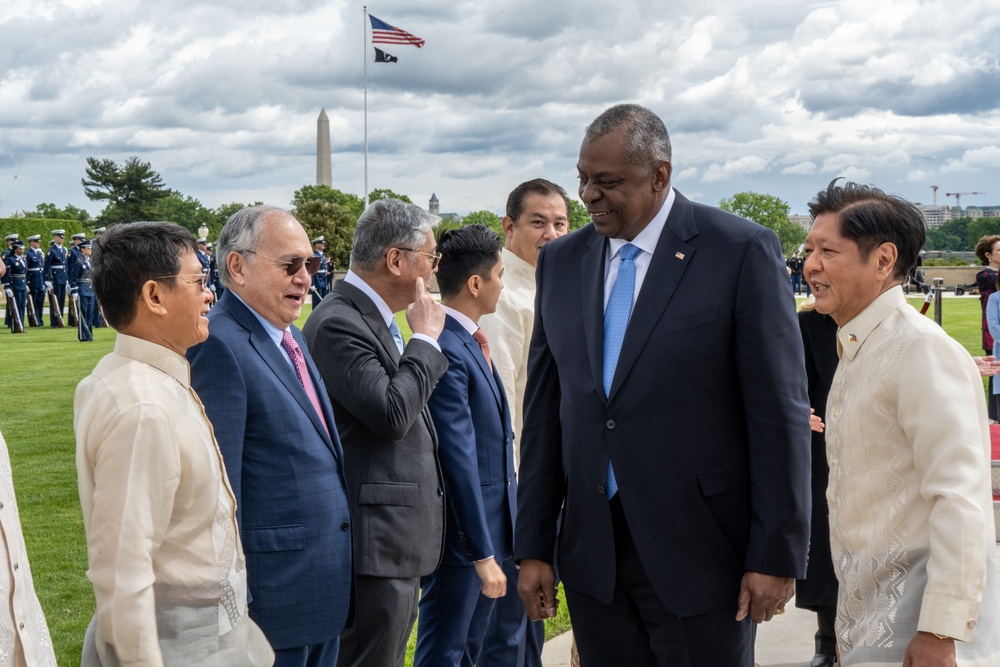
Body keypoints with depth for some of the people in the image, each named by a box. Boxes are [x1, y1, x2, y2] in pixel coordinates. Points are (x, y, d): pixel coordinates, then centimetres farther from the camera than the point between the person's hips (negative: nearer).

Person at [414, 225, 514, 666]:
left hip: (492, 527, 9)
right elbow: (459, 460, -24)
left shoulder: (470, 342, 8)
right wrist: (482, 553, -22)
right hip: (462, 532, -9)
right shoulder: (445, 350, -22)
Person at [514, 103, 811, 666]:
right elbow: (545, 410, 9)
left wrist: (777, 555, -9)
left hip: (699, 553, -4)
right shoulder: (560, 261, 7)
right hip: (591, 554, 4)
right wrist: (534, 547, 6)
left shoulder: (742, 252, -8)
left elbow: (781, 411, -8)